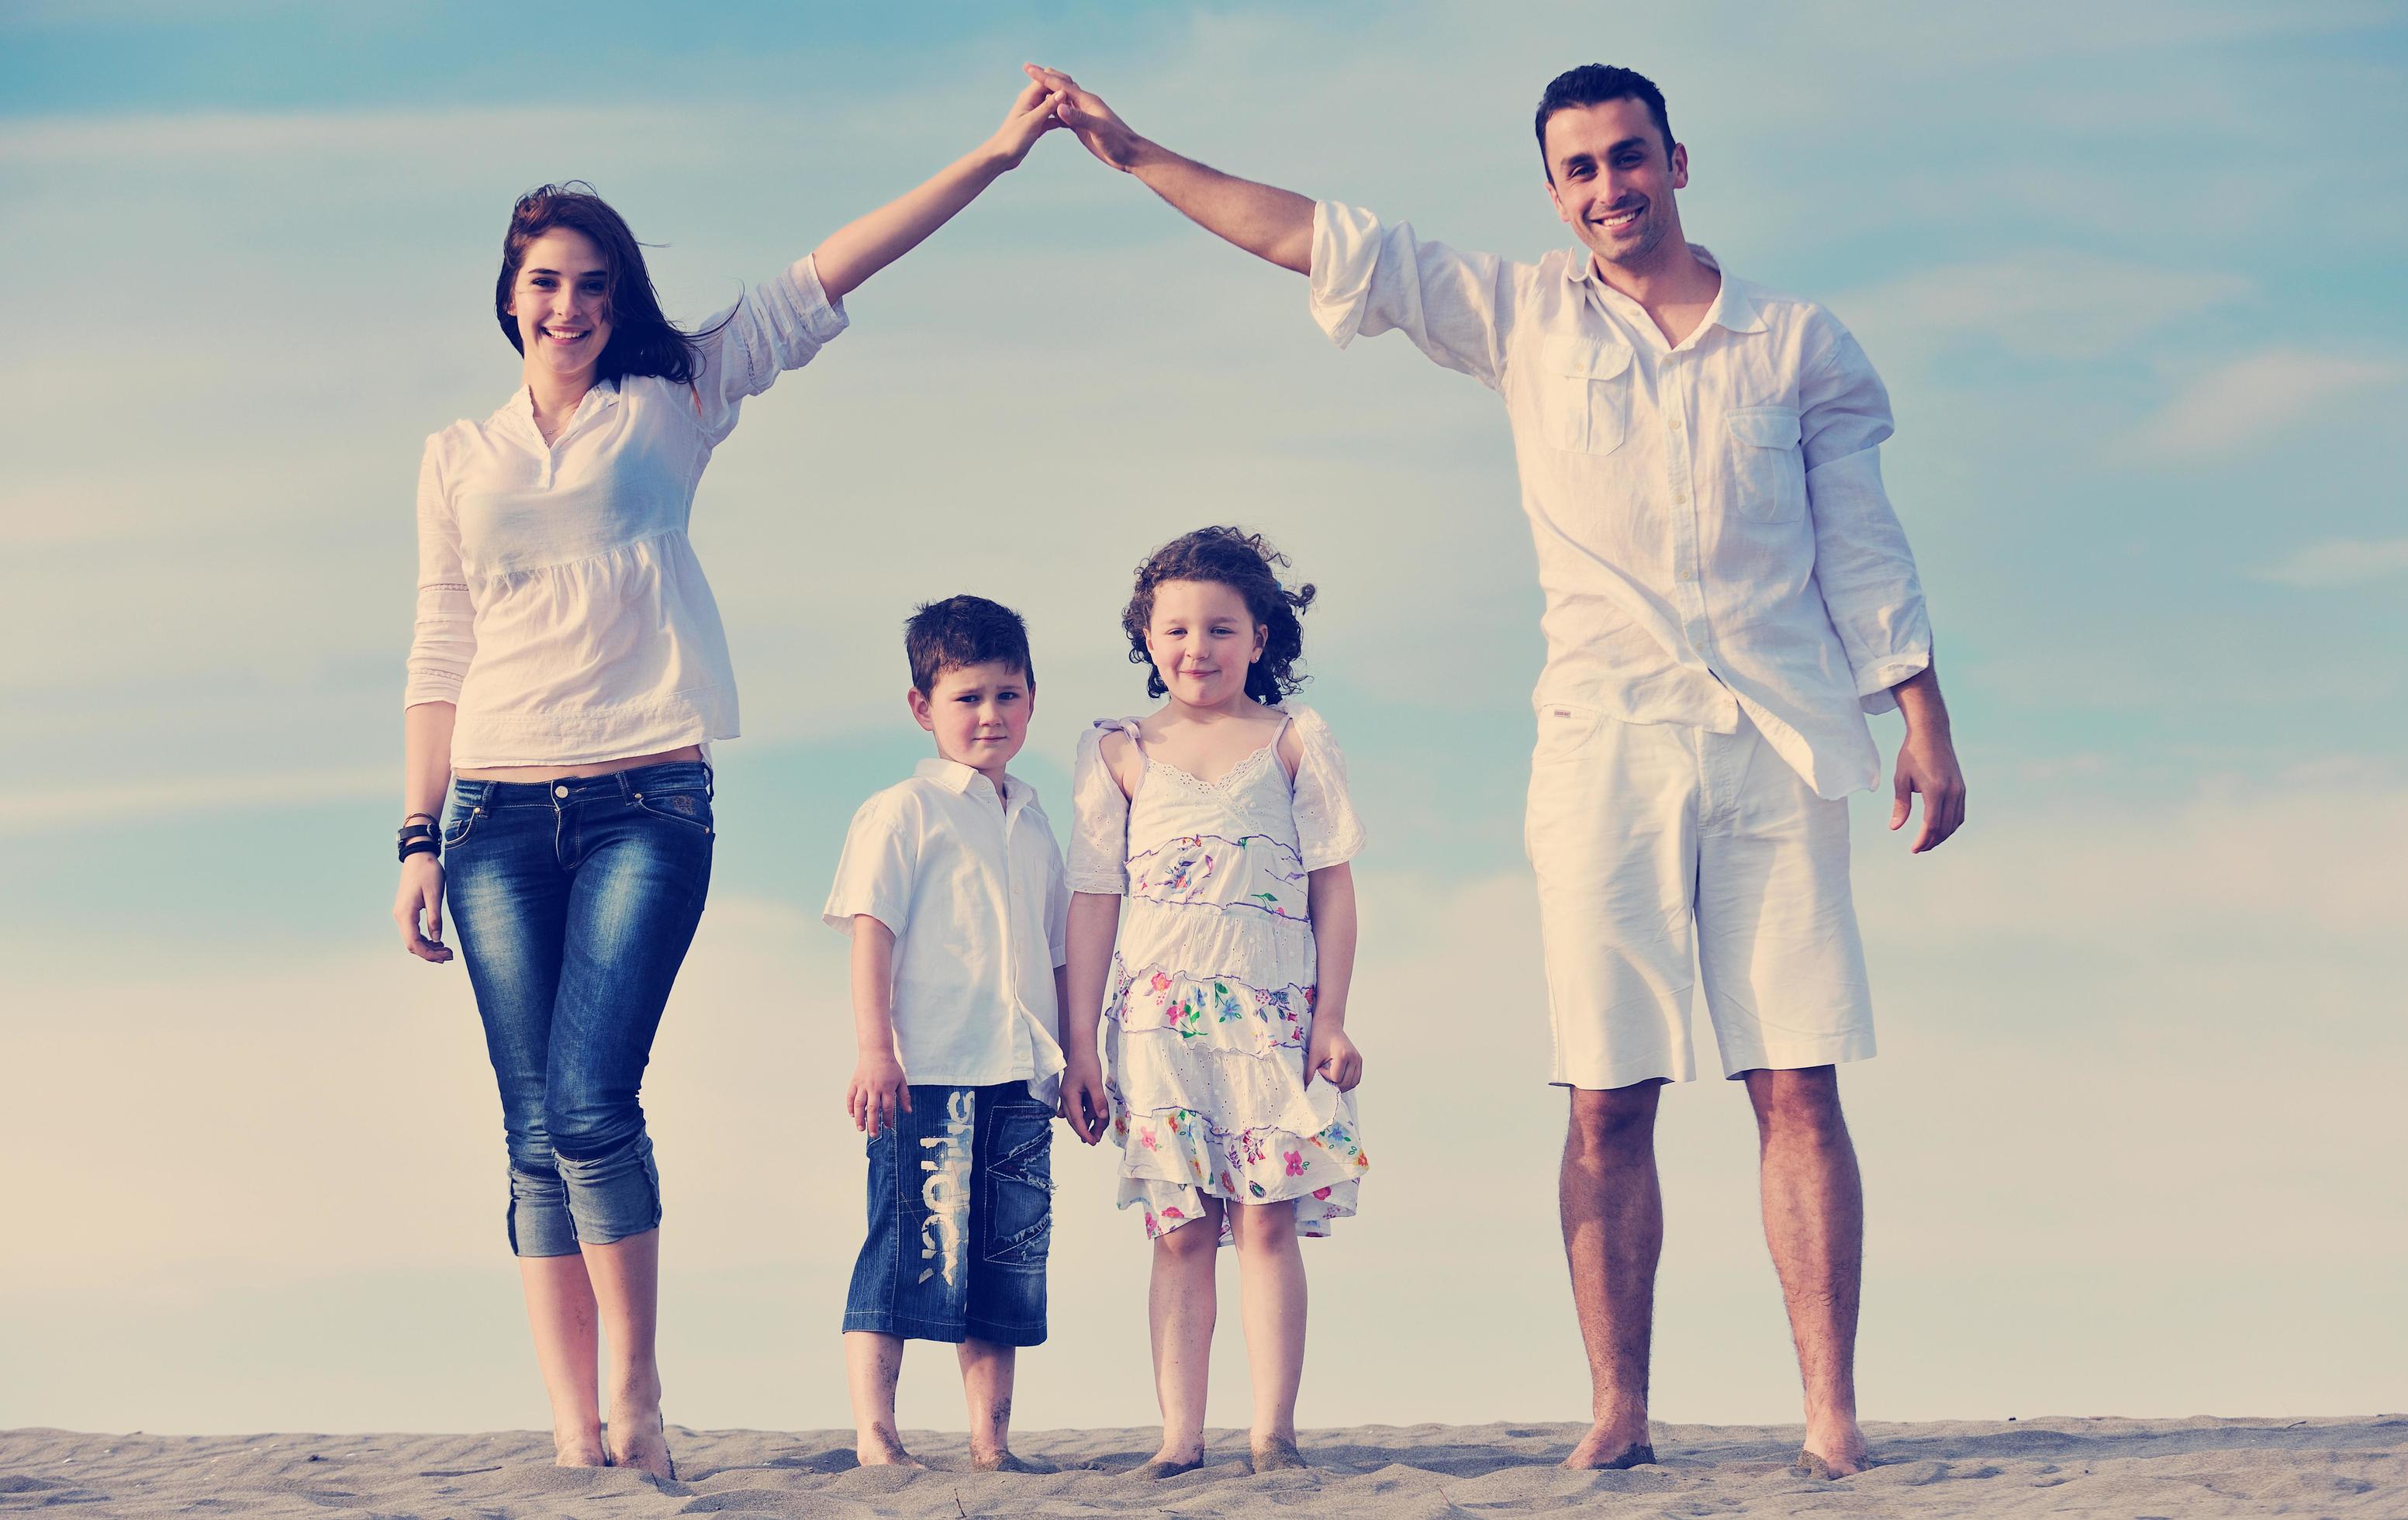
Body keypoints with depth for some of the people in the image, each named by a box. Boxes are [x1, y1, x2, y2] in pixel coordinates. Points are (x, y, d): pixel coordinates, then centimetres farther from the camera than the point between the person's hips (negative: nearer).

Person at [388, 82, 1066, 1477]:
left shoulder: (671, 406, 10)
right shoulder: (460, 460, 15)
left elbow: (825, 279, 4)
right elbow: (441, 660, 14)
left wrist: (993, 156, -1)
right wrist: (419, 842, 7)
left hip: (647, 806, -2)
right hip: (500, 814, 2)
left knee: (590, 1105, -16)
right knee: (538, 1134, -2)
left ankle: (641, 1391, 1)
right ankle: (575, 1431, 1)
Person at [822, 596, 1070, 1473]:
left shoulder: (1033, 827, 19)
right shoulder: (903, 814, 0)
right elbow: (871, 933, -7)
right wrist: (875, 1052, -15)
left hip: (1019, 1079, 6)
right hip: (927, 1074, -6)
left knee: (1006, 1264, 7)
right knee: (907, 1256, -8)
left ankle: (990, 1444, 12)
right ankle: (874, 1438, -4)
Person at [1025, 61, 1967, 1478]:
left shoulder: (1800, 344, 11)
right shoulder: (1526, 318, 12)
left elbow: (1866, 556, 11)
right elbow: (1332, 245, 11)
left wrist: (1926, 725, 4)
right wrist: (1139, 156, 9)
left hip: (1776, 744, -1)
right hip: (1606, 740, 1)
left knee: (1799, 1087, -6)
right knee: (1608, 1099, -3)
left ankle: (1833, 1416, -6)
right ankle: (1619, 1411, 1)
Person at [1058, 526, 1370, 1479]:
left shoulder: (1293, 741, 8)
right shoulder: (1119, 752, 10)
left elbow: (1332, 886, 7)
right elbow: (1093, 901, 8)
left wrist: (1332, 1021, -1)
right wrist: (1079, 1045, 4)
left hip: (1272, 1015, -1)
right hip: (1157, 1022, 1)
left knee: (1267, 1223, -4)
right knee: (1181, 1230, -1)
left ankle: (1273, 1433, -1)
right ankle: (1180, 1439, 0)